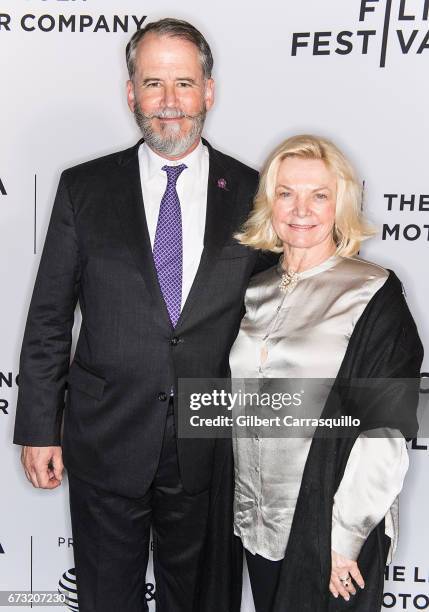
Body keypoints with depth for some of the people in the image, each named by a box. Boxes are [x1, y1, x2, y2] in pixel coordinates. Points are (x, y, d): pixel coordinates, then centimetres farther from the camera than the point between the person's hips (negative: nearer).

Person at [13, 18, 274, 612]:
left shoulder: (252, 194, -2)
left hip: (212, 445, 1)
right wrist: (39, 428, -1)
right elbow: (49, 318, 0)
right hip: (105, 443, 0)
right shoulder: (84, 187, -2)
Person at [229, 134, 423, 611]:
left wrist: (346, 536, -13)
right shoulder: (255, 290, 4)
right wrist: (240, 508, 10)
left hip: (329, 531, -4)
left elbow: (384, 428, -14)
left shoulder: (374, 295, -12)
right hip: (256, 520, 5)